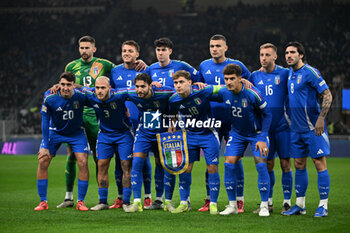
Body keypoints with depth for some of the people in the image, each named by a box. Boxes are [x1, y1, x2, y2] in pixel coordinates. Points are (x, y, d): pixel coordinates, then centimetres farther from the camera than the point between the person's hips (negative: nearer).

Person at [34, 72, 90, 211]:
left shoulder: (81, 96, -24)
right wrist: (45, 146, -15)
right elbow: (45, 121, -15)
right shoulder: (50, 98, -24)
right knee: (43, 161, -10)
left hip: (77, 133, 0)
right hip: (55, 132, 0)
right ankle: (43, 201, 2)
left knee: (83, 163, -13)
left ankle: (80, 201, 1)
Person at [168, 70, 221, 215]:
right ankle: (184, 203, 11)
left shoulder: (202, 92, -22)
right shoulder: (173, 100, -11)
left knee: (212, 168, -5)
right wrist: (172, 126, 1)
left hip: (208, 134, -3)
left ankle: (213, 204, 4)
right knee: (185, 168, -1)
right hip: (189, 135, 3)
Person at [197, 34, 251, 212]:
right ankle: (209, 200, 10)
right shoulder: (204, 66, 9)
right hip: (211, 121, 3)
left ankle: (239, 200, 3)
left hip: (232, 120, -3)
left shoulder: (236, 65, 0)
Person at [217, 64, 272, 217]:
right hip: (237, 133, 4)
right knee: (229, 164, -7)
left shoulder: (251, 94, -26)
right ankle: (232, 205, 4)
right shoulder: (223, 92, -13)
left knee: (261, 165, -15)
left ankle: (264, 206, -4)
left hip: (257, 133, -4)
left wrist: (262, 138, -18)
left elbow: (267, 114, -16)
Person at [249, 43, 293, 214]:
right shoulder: (254, 76, 8)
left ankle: (287, 202, 5)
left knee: (285, 164, -2)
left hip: (282, 126, -3)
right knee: (267, 165, 5)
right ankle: (268, 202, 12)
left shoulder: (284, 74, 0)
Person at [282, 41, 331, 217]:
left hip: (313, 128, -8)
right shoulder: (290, 73, 12)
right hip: (296, 129, 8)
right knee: (299, 165, 9)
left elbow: (327, 95, -14)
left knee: (319, 164, -4)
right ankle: (300, 205, 16)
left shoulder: (310, 72, -11)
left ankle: (323, 205, 0)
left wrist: (321, 119, -20)